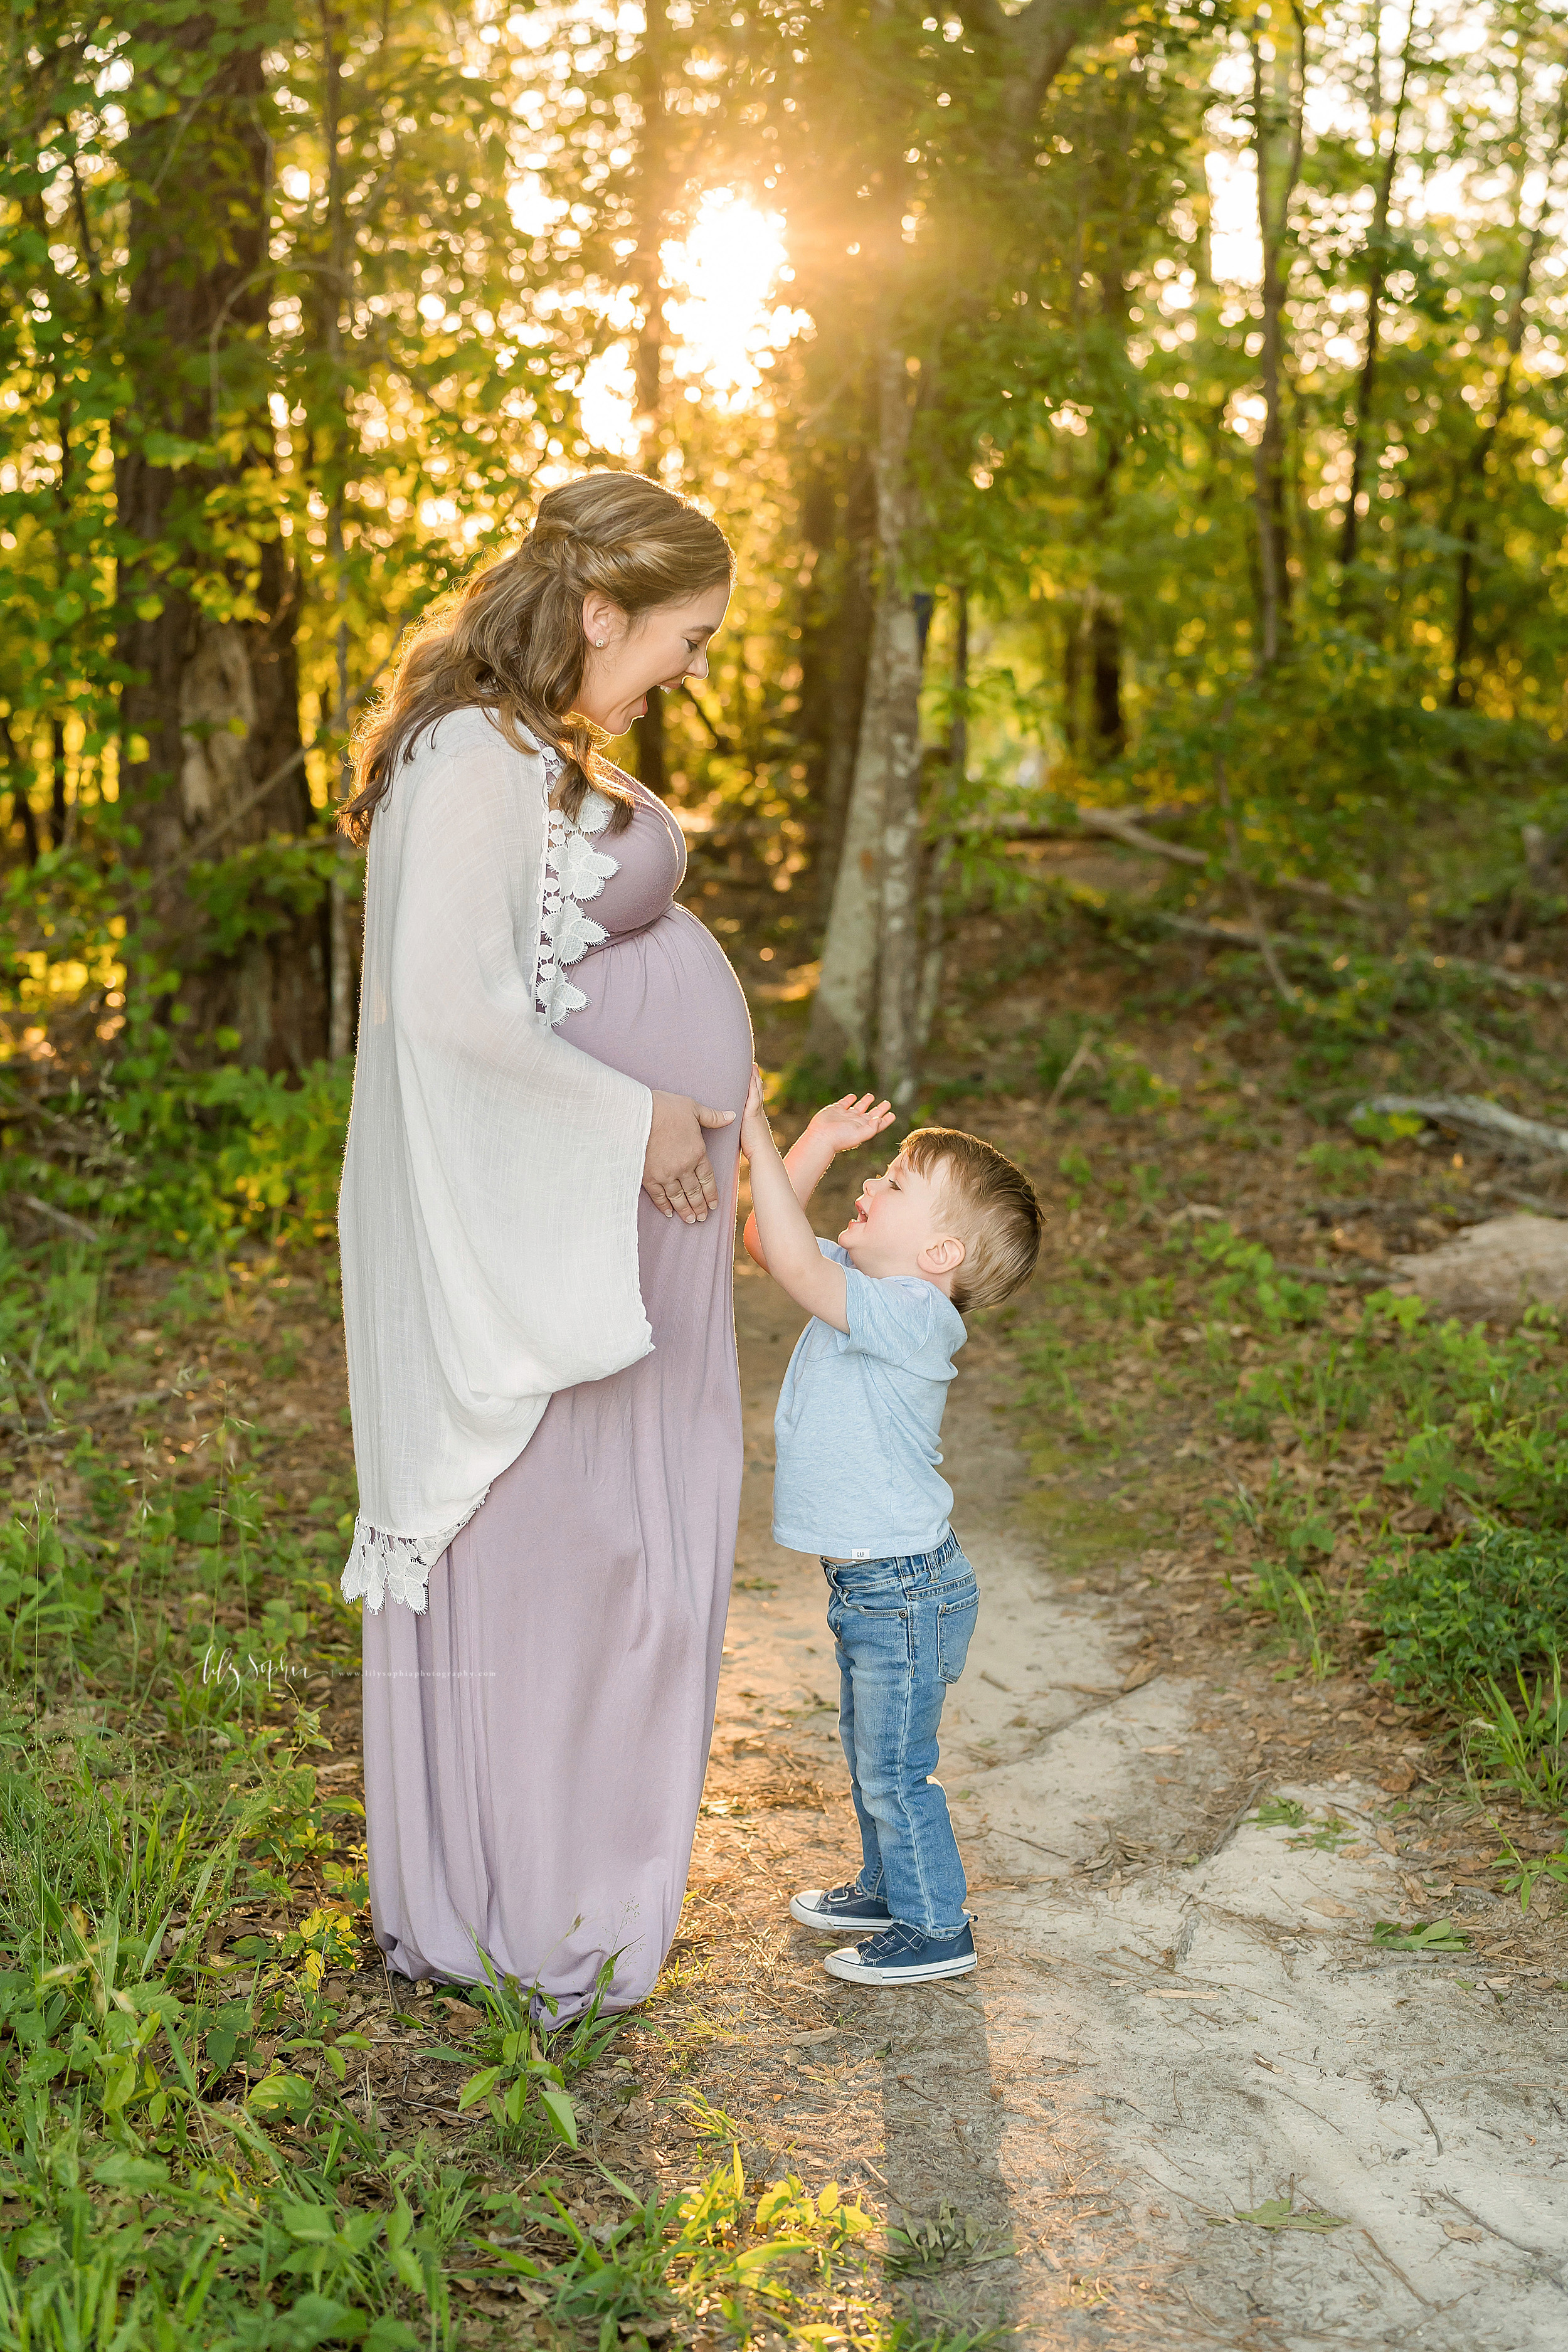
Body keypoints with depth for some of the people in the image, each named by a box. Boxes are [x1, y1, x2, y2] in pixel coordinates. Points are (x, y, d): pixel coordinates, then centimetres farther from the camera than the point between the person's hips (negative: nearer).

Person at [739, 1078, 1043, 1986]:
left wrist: (757, 1134, -35)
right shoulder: (868, 1285, 2)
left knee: (896, 1768, 3)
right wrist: (819, 1143, 0)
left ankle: (938, 1929, 18)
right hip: (867, 1581, 10)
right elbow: (771, 1241, 10)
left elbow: (794, 1262, -35)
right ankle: (888, 1887, 41)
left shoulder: (910, 1314, -25)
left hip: (905, 1593, -10)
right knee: (869, 1747, 24)